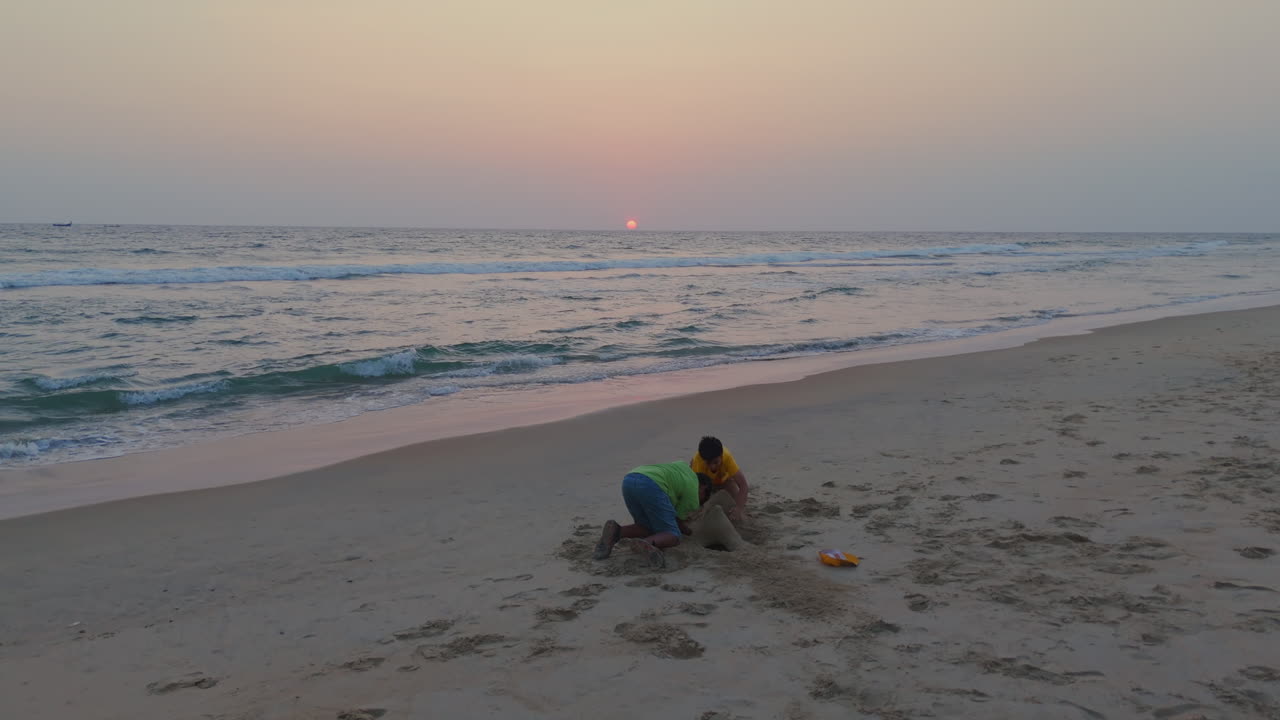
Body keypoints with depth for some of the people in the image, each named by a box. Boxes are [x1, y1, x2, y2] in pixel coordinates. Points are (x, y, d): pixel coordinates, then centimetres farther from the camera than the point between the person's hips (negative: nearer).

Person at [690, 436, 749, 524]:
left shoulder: (727, 457, -40)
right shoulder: (698, 459, -41)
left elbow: (743, 484, -41)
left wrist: (739, 508, -55)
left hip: (724, 479, 0)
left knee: (739, 517, -16)